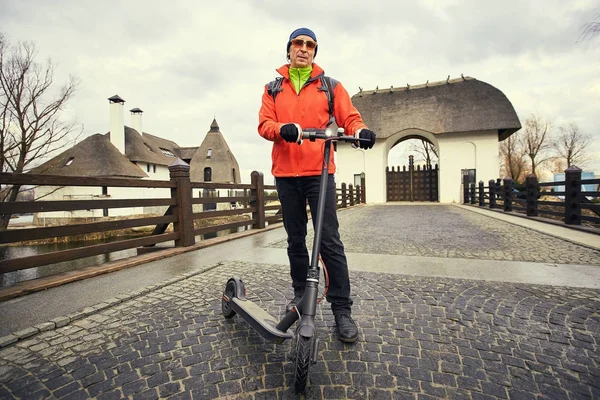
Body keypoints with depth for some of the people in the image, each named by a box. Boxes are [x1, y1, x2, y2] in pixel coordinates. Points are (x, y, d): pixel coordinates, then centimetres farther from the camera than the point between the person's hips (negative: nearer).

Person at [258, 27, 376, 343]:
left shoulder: (329, 85, 11)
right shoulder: (273, 88, 15)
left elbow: (348, 116, 3)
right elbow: (264, 123, 3)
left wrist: (360, 130, -21)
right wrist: (283, 129, -20)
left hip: (319, 172, -2)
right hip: (285, 174, 3)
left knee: (330, 240, -5)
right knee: (295, 240, 11)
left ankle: (342, 309, 4)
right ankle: (301, 294, 27)